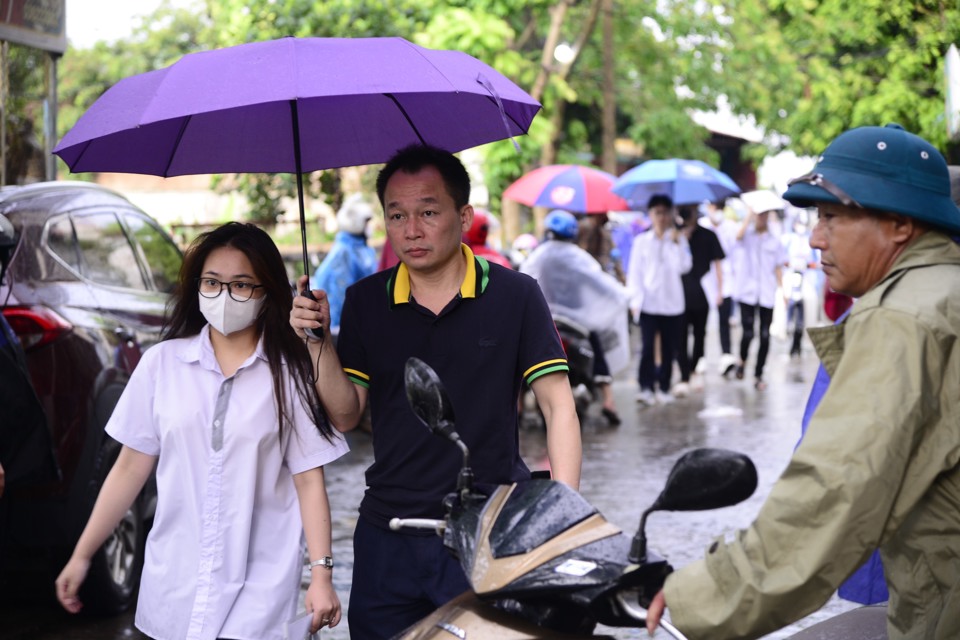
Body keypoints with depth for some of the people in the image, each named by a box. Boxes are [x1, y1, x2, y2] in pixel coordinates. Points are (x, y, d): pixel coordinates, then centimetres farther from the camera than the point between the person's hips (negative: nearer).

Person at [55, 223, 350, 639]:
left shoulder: (291, 374, -1)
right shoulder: (162, 363, 2)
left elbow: (309, 481, -1)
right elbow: (131, 468, 7)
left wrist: (322, 574, -8)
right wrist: (81, 556, 8)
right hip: (173, 585, 2)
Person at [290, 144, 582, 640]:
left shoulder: (514, 295, -6)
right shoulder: (365, 302, 4)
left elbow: (558, 405, -5)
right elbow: (345, 414, 4)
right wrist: (317, 341, -11)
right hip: (387, 537, 3)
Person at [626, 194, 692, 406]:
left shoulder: (679, 240, 8)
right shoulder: (641, 241, 7)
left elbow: (684, 267, -7)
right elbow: (634, 272, 4)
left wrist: (677, 243, -14)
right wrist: (635, 299, -5)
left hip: (672, 303, 1)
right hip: (648, 303, -1)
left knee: (669, 348, 5)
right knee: (647, 346, -12)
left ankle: (664, 388, 15)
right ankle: (646, 387, -11)